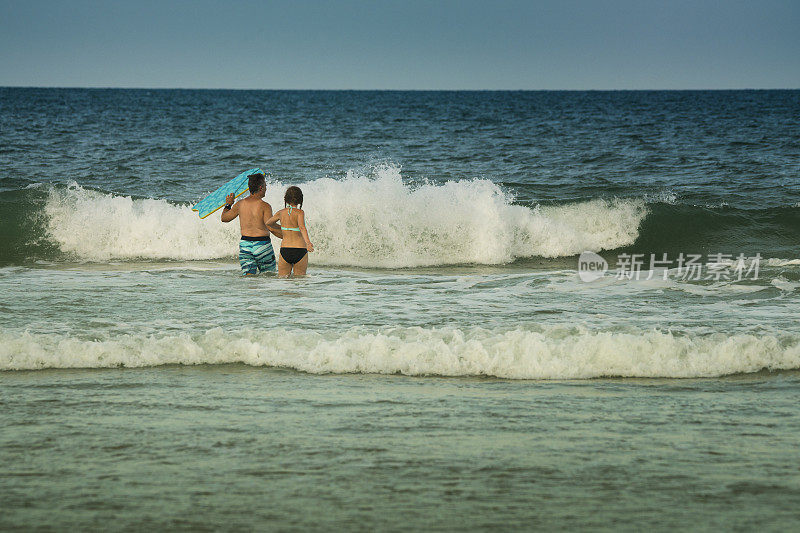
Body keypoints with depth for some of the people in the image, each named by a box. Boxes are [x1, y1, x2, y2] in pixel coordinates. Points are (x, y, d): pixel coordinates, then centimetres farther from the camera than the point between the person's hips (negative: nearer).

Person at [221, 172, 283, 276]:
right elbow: (271, 227, -19)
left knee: (248, 276, 4)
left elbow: (224, 218, 18)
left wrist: (228, 205, 35)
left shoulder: (240, 204, 4)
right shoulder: (265, 206, -10)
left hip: (244, 244, 4)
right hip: (262, 244, -4)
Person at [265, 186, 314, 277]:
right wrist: (308, 243, -38)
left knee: (282, 278, 6)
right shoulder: (299, 212, -7)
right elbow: (302, 227, -25)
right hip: (300, 251, -3)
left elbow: (267, 223, 23)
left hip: (285, 250, 3)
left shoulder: (281, 213, 6)